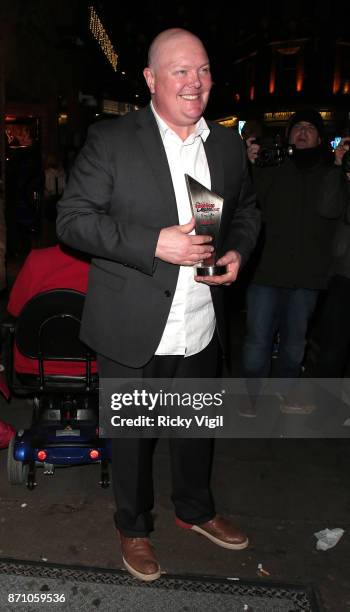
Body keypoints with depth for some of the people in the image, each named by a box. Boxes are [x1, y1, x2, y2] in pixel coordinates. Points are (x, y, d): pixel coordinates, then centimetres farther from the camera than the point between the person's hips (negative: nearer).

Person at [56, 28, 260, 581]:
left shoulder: (228, 144, 7)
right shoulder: (111, 140, -8)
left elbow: (247, 210, 19)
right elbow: (73, 219, -12)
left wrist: (238, 251, -3)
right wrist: (154, 244, -22)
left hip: (202, 329, 5)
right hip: (134, 333, -4)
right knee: (132, 435, 15)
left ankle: (196, 509, 50)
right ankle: (134, 527, 41)